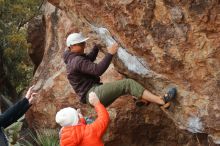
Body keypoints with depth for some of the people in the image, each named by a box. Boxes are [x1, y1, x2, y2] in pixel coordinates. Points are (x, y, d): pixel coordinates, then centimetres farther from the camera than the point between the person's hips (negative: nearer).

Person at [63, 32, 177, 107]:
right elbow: (98, 70, -25)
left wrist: (96, 47, 25)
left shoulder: (73, 58, 16)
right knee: (128, 83, -20)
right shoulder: (77, 61, -16)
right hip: (93, 93, -11)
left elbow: (89, 60, 37)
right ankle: (162, 101, -27)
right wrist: (109, 54, -20)